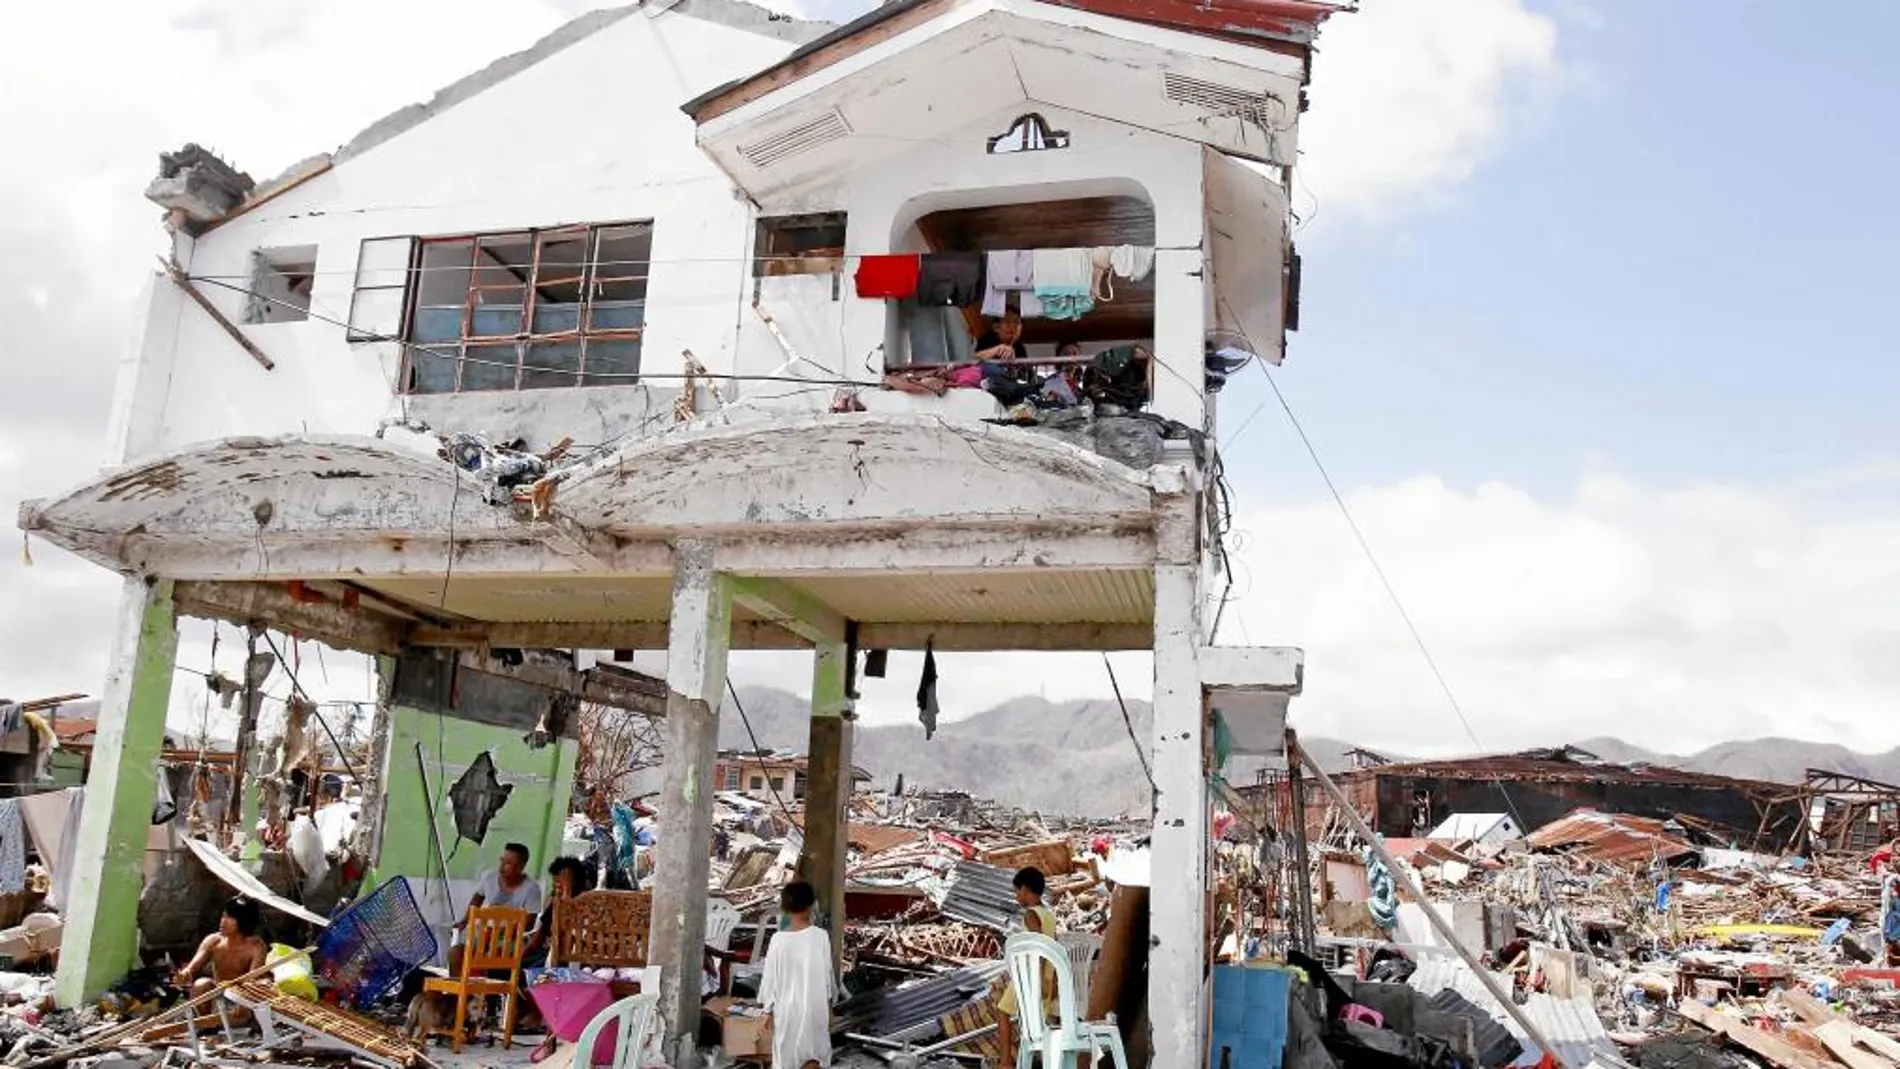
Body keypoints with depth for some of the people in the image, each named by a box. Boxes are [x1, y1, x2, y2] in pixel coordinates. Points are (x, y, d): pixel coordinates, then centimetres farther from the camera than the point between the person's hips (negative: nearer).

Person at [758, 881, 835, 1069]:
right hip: (814, 1007, 0)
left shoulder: (778, 939, -11)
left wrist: (768, 1010, 5)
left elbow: (770, 976, -6)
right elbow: (827, 973, -3)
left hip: (786, 1008, 0)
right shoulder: (820, 936, -11)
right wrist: (829, 1003, 11)